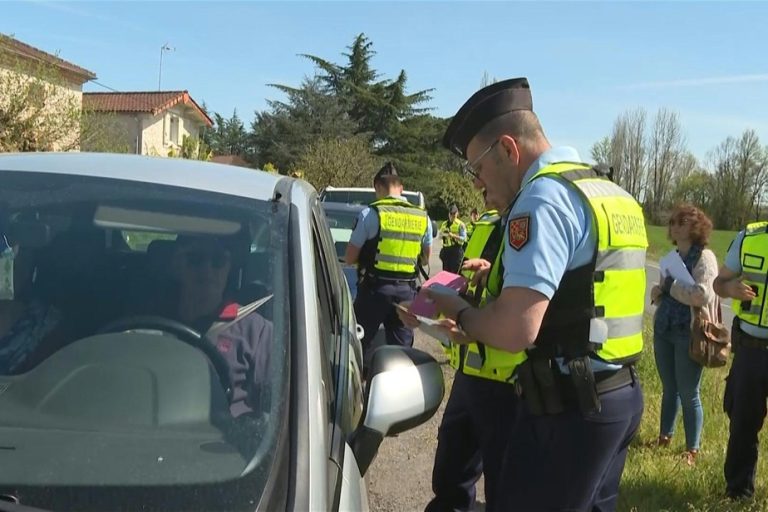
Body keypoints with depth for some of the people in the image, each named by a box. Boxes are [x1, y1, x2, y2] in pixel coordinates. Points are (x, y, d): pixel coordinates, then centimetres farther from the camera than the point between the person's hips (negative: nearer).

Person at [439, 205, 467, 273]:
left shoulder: (460, 224, -1)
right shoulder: (444, 224, 16)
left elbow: (464, 238, -9)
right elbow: (440, 235, 23)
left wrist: (453, 235, -22)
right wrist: (443, 235, -1)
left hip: (456, 250, -6)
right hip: (446, 249, 6)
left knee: (455, 271, -10)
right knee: (446, 270, 9)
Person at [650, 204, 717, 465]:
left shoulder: (704, 257, -11)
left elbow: (703, 295, -23)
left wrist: (670, 285, -14)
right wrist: (657, 292, -1)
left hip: (689, 334, -6)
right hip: (663, 331, 7)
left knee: (689, 394, 3)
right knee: (669, 389, 18)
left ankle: (692, 450, 16)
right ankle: (664, 438, 31)